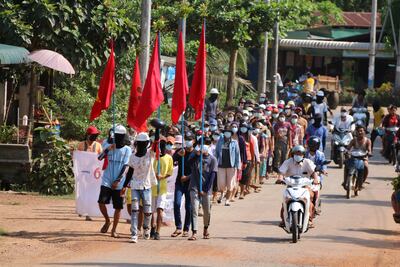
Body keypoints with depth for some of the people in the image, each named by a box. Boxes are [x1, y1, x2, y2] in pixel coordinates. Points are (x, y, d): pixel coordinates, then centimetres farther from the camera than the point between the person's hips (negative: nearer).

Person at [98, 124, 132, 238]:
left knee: (118, 207, 1)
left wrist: (118, 181, -13)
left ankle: (114, 230, 13)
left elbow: (125, 166, -4)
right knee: (101, 202, -13)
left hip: (119, 183, 0)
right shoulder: (107, 145, 6)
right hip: (107, 181, 0)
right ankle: (107, 221, 14)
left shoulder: (127, 150, 2)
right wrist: (107, 150, -28)